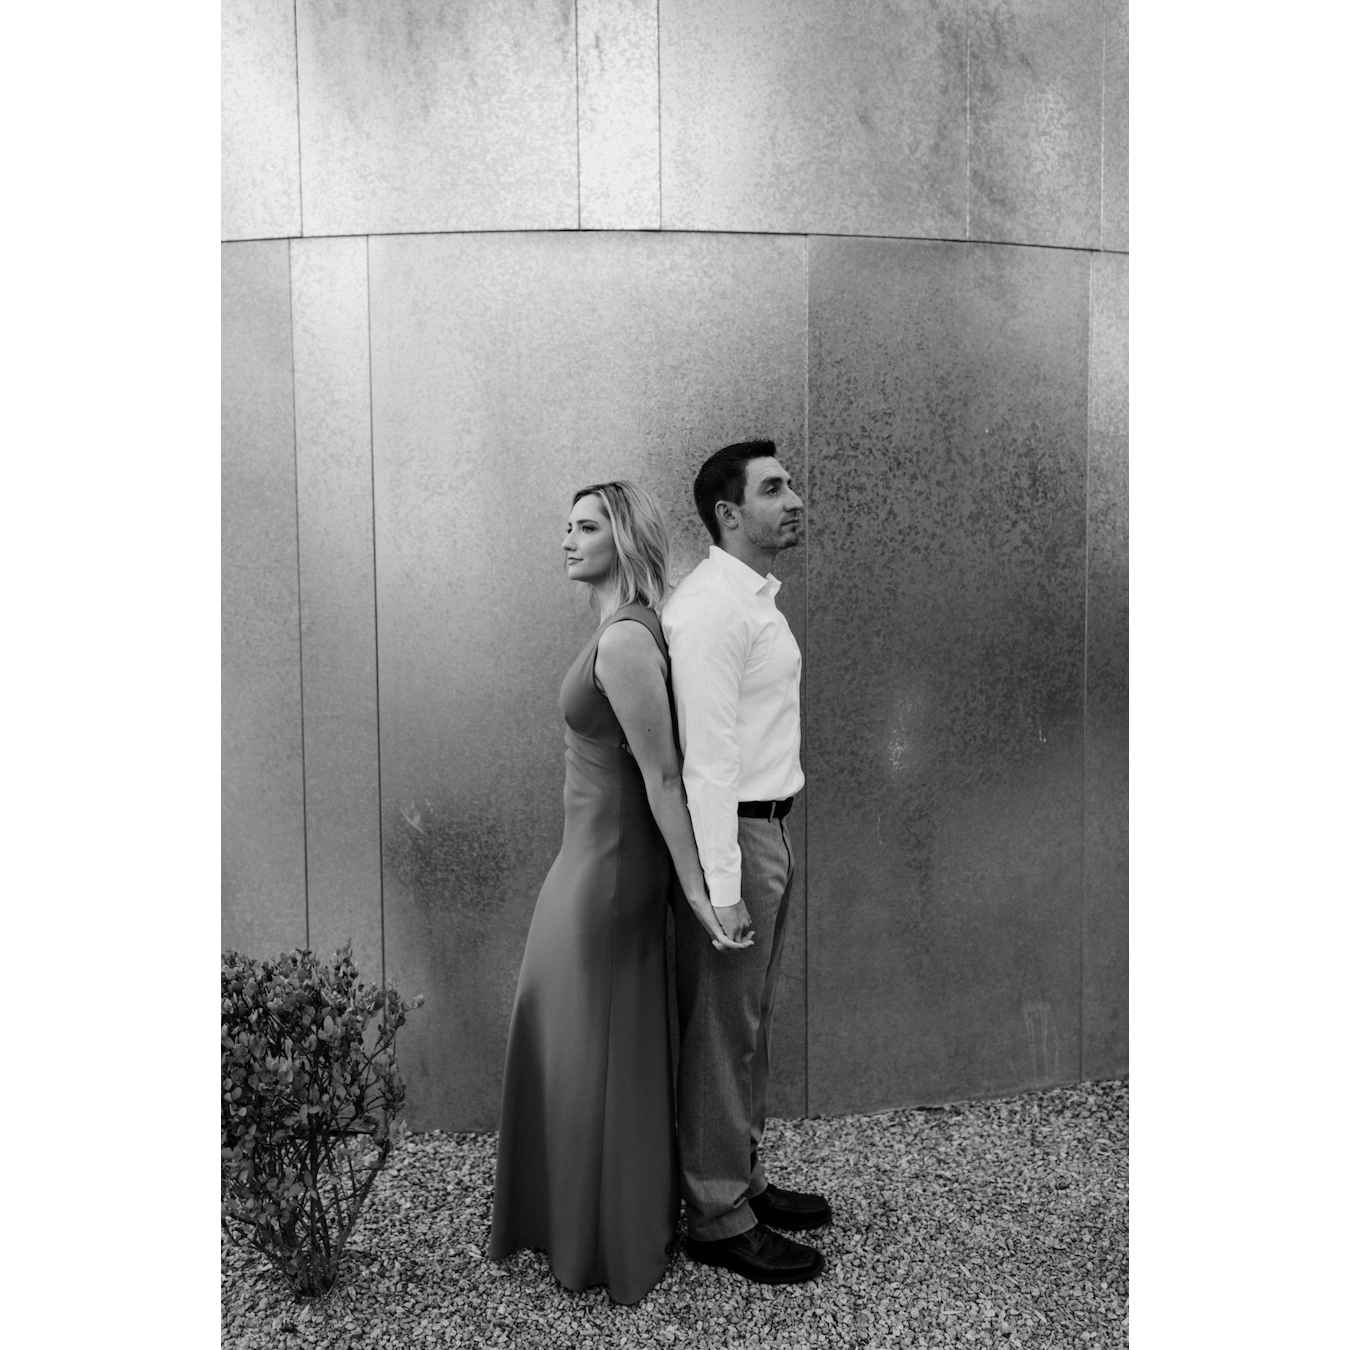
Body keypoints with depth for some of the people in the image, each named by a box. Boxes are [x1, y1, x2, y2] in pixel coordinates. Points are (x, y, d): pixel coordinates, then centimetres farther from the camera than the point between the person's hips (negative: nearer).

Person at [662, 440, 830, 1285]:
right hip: (729, 835, -10)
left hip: (773, 828, 10)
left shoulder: (759, 598, 13)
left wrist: (777, 841, 11)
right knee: (722, 1032, 3)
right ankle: (719, 1219, 19)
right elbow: (707, 757, -22)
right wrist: (720, 888, -22)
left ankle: (744, 1178, 35)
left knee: (753, 1024, 19)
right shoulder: (709, 606, -18)